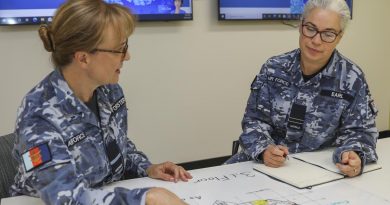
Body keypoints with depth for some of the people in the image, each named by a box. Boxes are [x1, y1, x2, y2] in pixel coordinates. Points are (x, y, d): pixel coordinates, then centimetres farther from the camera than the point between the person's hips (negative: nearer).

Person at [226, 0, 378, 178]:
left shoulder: (352, 79, -7)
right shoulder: (274, 68, -3)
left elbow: (357, 131, -2)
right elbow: (255, 120, -2)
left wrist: (354, 157, -25)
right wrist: (264, 150, -23)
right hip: (266, 163, -1)